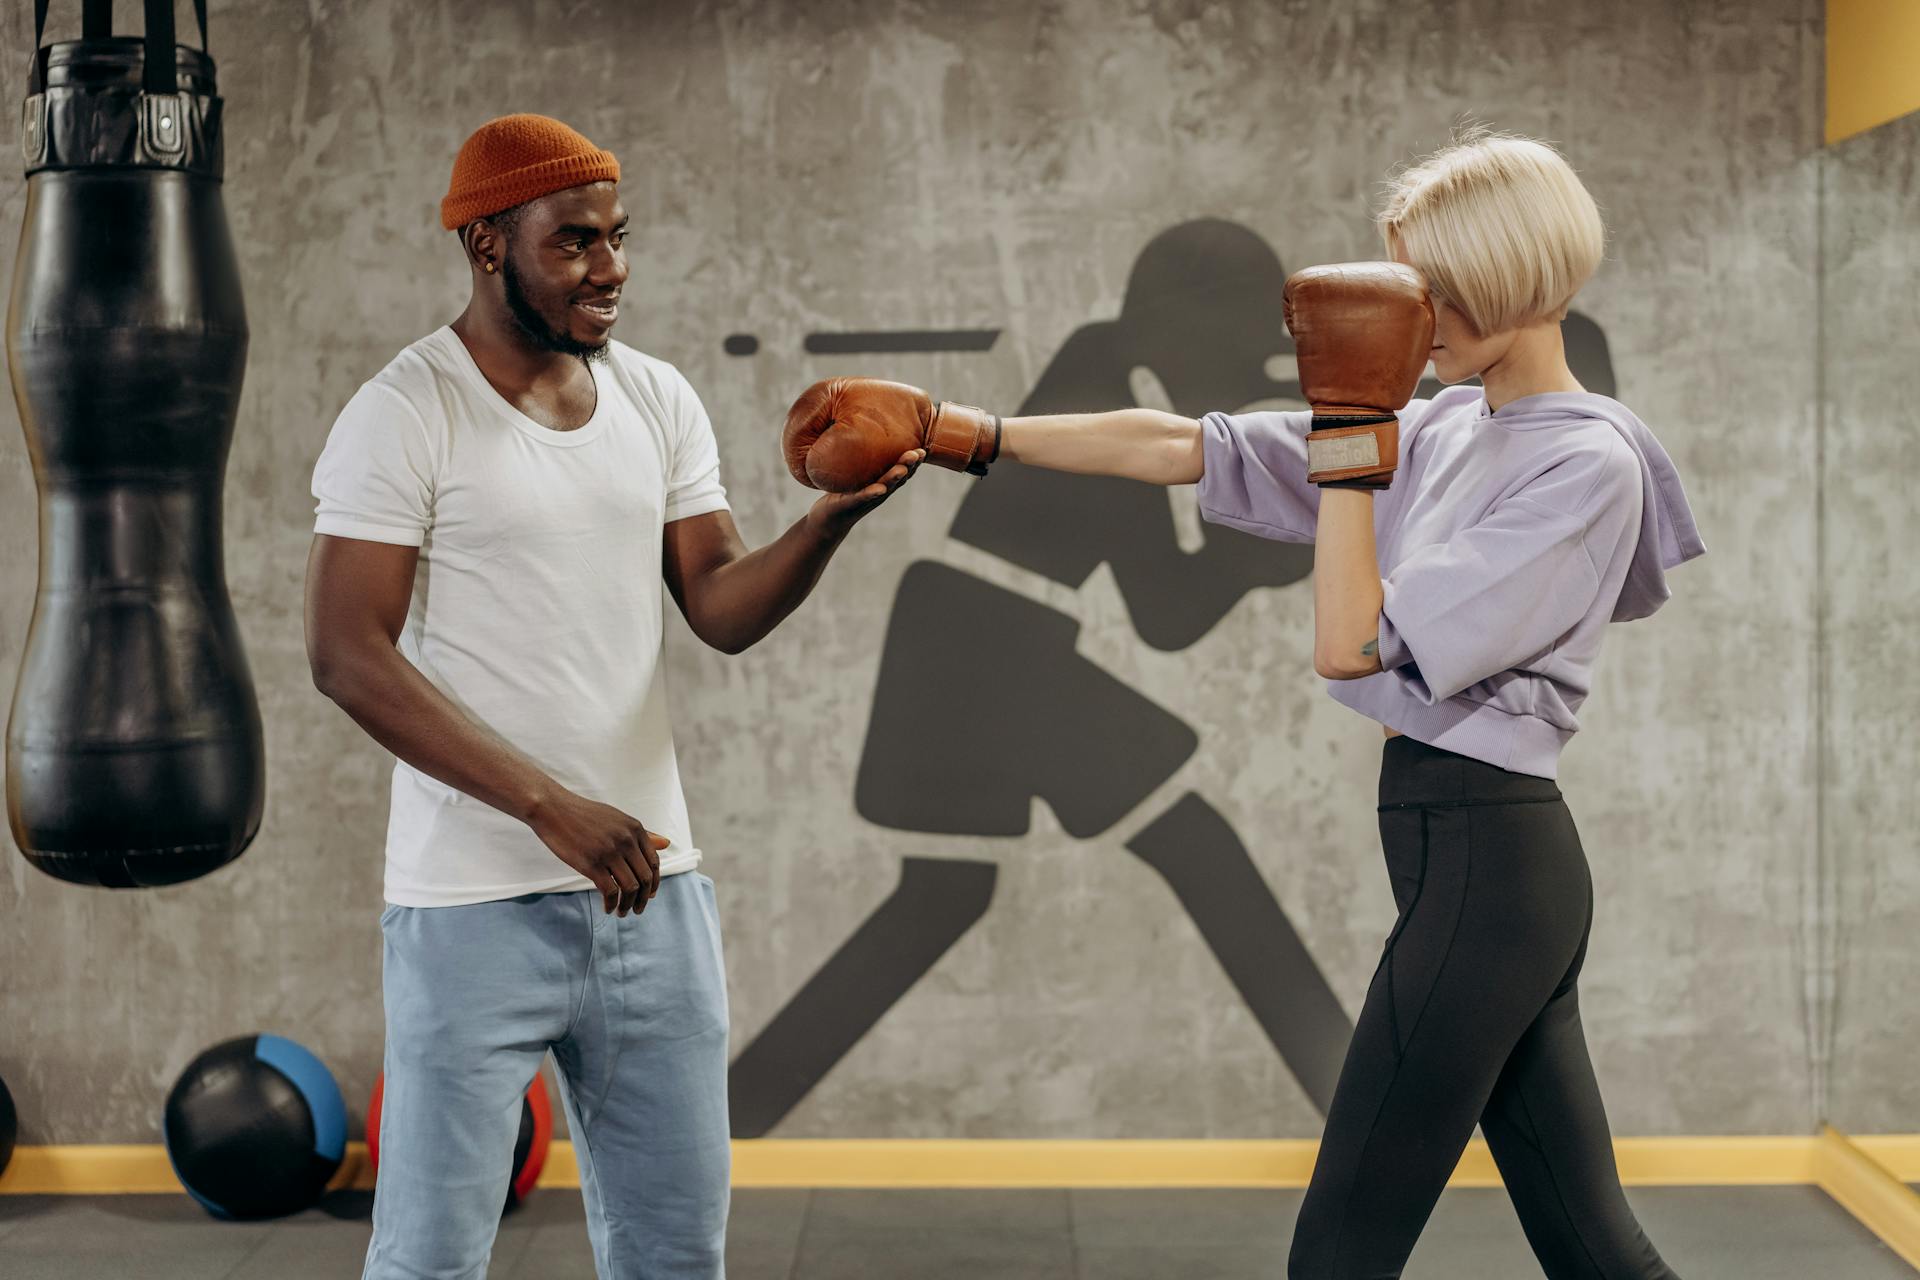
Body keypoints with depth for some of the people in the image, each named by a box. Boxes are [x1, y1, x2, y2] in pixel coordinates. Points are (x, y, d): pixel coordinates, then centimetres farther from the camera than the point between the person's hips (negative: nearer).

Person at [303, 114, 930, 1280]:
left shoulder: (659, 400, 8)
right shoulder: (405, 415, -9)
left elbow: (724, 608, 3)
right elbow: (347, 656, -15)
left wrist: (832, 519, -17)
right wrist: (553, 808, -21)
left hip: (654, 886, 5)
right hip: (478, 906, -5)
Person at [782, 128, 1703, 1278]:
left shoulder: (1587, 465, -12)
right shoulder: (1443, 429, 12)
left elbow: (1354, 646, -17)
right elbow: (1179, 448, 10)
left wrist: (1347, 426, -12)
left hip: (1479, 869, -8)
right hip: (1505, 872, 8)